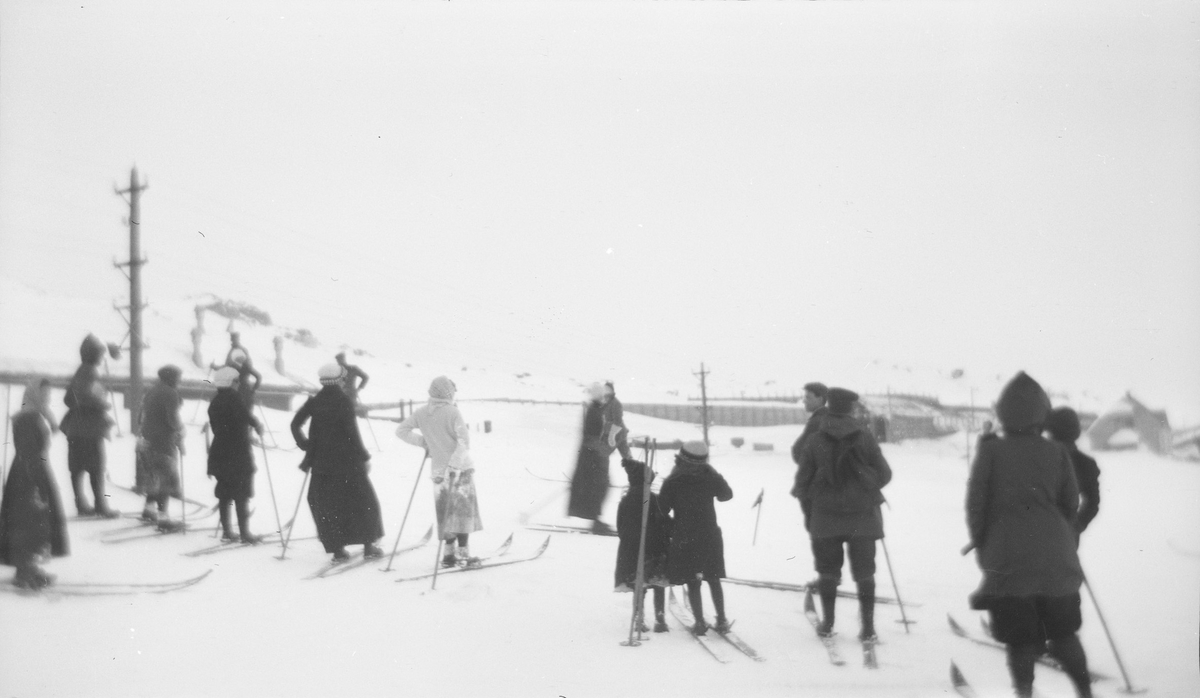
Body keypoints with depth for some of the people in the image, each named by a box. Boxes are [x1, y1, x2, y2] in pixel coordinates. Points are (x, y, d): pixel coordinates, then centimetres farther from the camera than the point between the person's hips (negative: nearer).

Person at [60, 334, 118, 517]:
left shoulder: (80, 372, 14)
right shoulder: (91, 372, -14)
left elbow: (68, 399, 18)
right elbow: (87, 394, -28)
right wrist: (104, 404, -14)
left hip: (76, 425, 9)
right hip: (91, 427, -9)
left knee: (78, 466, 9)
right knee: (97, 467, -4)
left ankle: (81, 503, 13)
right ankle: (100, 504, -3)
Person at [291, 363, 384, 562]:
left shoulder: (314, 402, 1)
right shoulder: (343, 402, -11)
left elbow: (295, 424, 1)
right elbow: (352, 432, -13)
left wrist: (306, 446, 11)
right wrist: (364, 456, -4)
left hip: (321, 462, 3)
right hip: (347, 460, -3)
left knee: (327, 504, 10)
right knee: (364, 500, 11)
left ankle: (336, 547, 4)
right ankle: (368, 544, 9)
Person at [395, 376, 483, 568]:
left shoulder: (421, 413, 2)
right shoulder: (452, 412, -12)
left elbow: (401, 431, 8)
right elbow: (464, 442, -19)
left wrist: (423, 441, 11)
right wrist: (454, 465, -19)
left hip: (438, 470, 5)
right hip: (460, 469, -5)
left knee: (446, 512, 13)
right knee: (463, 509, 0)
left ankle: (449, 552, 12)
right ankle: (463, 553, -5)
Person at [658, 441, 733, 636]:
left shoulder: (672, 482, -13)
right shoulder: (711, 477, -7)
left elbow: (661, 509, -9)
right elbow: (727, 494, 13)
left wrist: (672, 525, 10)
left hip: (684, 539, -2)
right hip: (710, 536, 2)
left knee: (692, 583, 7)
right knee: (714, 580, 15)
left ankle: (700, 622, 2)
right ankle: (721, 620, 15)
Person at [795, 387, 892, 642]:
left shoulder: (815, 441, -4)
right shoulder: (865, 438, -5)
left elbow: (803, 482, -1)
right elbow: (884, 474, 0)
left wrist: (808, 514, 12)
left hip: (825, 517, 0)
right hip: (863, 516, 0)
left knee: (828, 571, 12)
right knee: (864, 572, 7)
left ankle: (827, 623, 16)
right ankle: (867, 627, 6)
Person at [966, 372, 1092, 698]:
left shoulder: (990, 451, -7)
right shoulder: (1057, 453, -1)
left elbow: (976, 503, -6)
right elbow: (1071, 504, 4)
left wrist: (981, 546, 6)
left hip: (1007, 561, -2)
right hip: (1055, 560, 2)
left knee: (1019, 638, 4)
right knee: (1063, 633, 17)